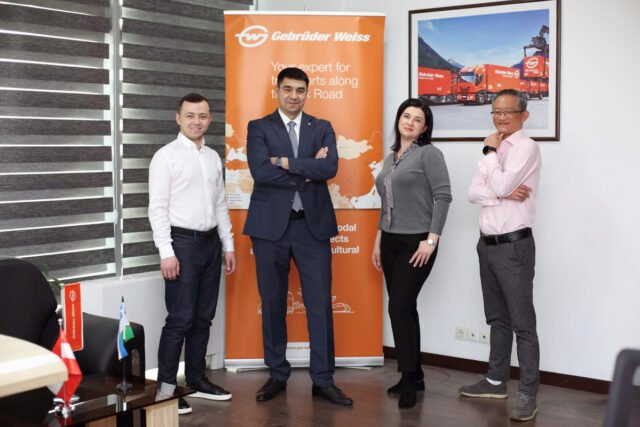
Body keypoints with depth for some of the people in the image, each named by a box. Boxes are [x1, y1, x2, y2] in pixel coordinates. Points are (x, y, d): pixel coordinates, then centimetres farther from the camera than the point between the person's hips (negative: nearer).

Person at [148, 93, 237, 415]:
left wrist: (228, 245, 13)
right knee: (180, 319, -7)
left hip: (211, 242, 6)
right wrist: (166, 252, -17)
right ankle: (165, 387, 2)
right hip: (183, 242, -6)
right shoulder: (166, 156, -7)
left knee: (203, 317, 12)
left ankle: (196, 379, 23)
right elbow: (157, 208, -11)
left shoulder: (213, 157, 13)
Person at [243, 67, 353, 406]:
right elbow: (260, 171, -13)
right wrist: (307, 170, -11)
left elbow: (330, 168, -10)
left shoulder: (322, 128, 9)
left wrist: (286, 162, -12)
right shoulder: (259, 127, 4)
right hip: (271, 225, -1)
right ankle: (277, 375, 21)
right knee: (272, 304, 8)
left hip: (312, 225, 1)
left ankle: (323, 380, 10)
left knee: (320, 303, 1)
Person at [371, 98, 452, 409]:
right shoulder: (390, 158, 14)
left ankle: (409, 379, 1)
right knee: (404, 308, 9)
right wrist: (378, 242, 15)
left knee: (399, 307, -10)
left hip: (416, 243, -7)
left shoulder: (429, 153, -7)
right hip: (391, 241, 7)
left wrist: (431, 239, -18)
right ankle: (415, 375, 19)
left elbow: (443, 197, -13)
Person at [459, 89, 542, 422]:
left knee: (522, 323, -3)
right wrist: (503, 194, -13)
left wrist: (490, 151, -8)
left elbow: (501, 186, -22)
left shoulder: (526, 148, -9)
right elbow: (474, 193, 4)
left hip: (513, 245, -8)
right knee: (497, 319, 17)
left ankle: (527, 394, 1)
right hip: (487, 244, 8)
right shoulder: (495, 151, 15)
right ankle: (496, 381, 28)